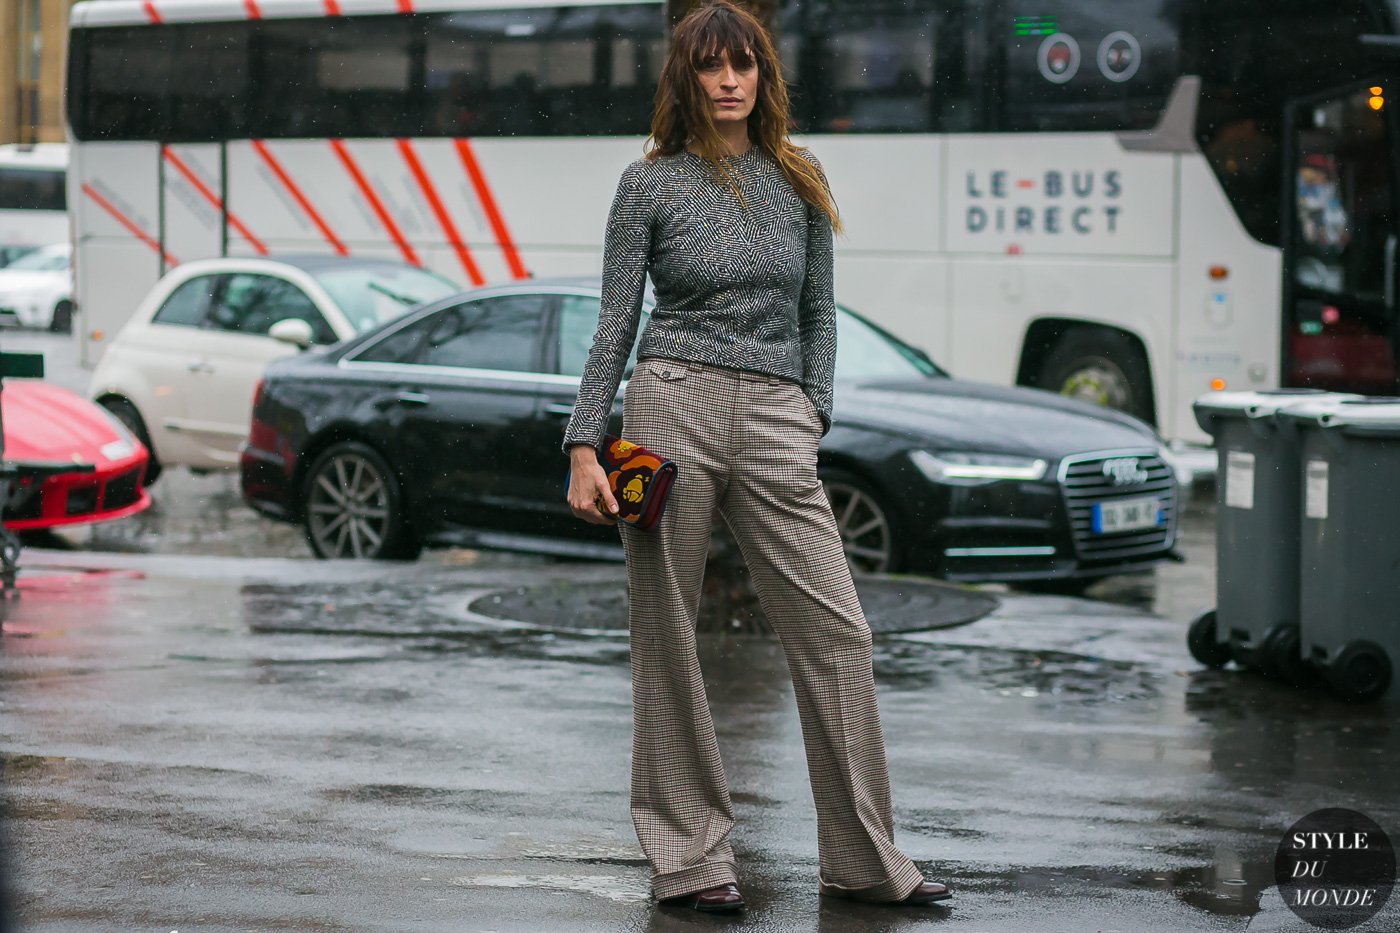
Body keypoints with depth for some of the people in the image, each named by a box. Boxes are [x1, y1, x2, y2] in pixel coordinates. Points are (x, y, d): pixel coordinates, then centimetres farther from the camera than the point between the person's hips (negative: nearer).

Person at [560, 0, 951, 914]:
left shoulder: (800, 180, 12)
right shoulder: (650, 184, 4)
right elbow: (616, 322, 3)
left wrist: (814, 415, 6)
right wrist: (585, 445, -3)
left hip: (775, 424, 2)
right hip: (672, 402, -2)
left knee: (838, 633, -4)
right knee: (666, 639, 1)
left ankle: (865, 861, 5)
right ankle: (690, 856, 12)